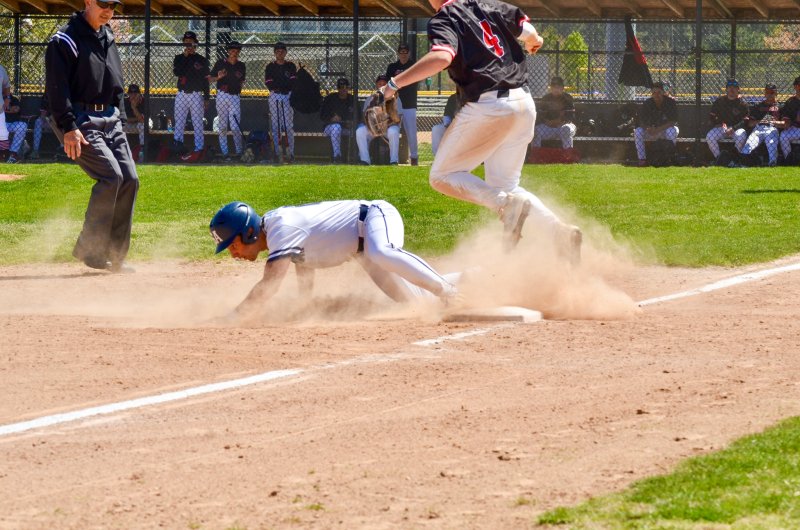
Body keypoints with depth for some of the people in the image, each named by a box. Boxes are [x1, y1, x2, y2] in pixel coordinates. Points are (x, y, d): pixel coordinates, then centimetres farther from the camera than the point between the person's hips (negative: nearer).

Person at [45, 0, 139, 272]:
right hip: (78, 119, -8)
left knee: (130, 179, 0)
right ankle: (90, 248, -10)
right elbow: (57, 87, -16)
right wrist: (69, 127, -23)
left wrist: (120, 118, 16)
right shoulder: (65, 41, -10)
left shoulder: (108, 38, 16)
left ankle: (114, 255, 7)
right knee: (111, 175, -20)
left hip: (109, 119, 8)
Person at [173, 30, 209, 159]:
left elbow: (205, 80, 5)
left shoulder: (201, 60, 5)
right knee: (179, 122, 2)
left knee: (198, 123, -4)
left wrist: (206, 98, 1)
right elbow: (176, 71, -9)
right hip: (181, 94, 2)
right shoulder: (179, 58, 10)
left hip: (196, 94, -2)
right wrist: (185, 56, -10)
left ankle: (198, 149, -3)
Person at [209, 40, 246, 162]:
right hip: (222, 96, -1)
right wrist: (219, 77, -14)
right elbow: (210, 78, 4)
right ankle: (224, 152, 7)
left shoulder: (241, 66, 9)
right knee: (223, 126, 2)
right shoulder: (221, 63, 1)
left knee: (235, 127, -7)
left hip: (235, 97, 1)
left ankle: (239, 152, 5)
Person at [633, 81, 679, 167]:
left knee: (671, 130, -38)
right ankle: (642, 159, -24)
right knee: (638, 131, -25)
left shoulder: (670, 101, -15)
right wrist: (648, 128, -34)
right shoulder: (647, 103, -8)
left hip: (666, 129, -2)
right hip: (652, 129, 2)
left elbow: (673, 121, -21)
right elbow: (642, 122, -10)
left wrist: (659, 129, -33)